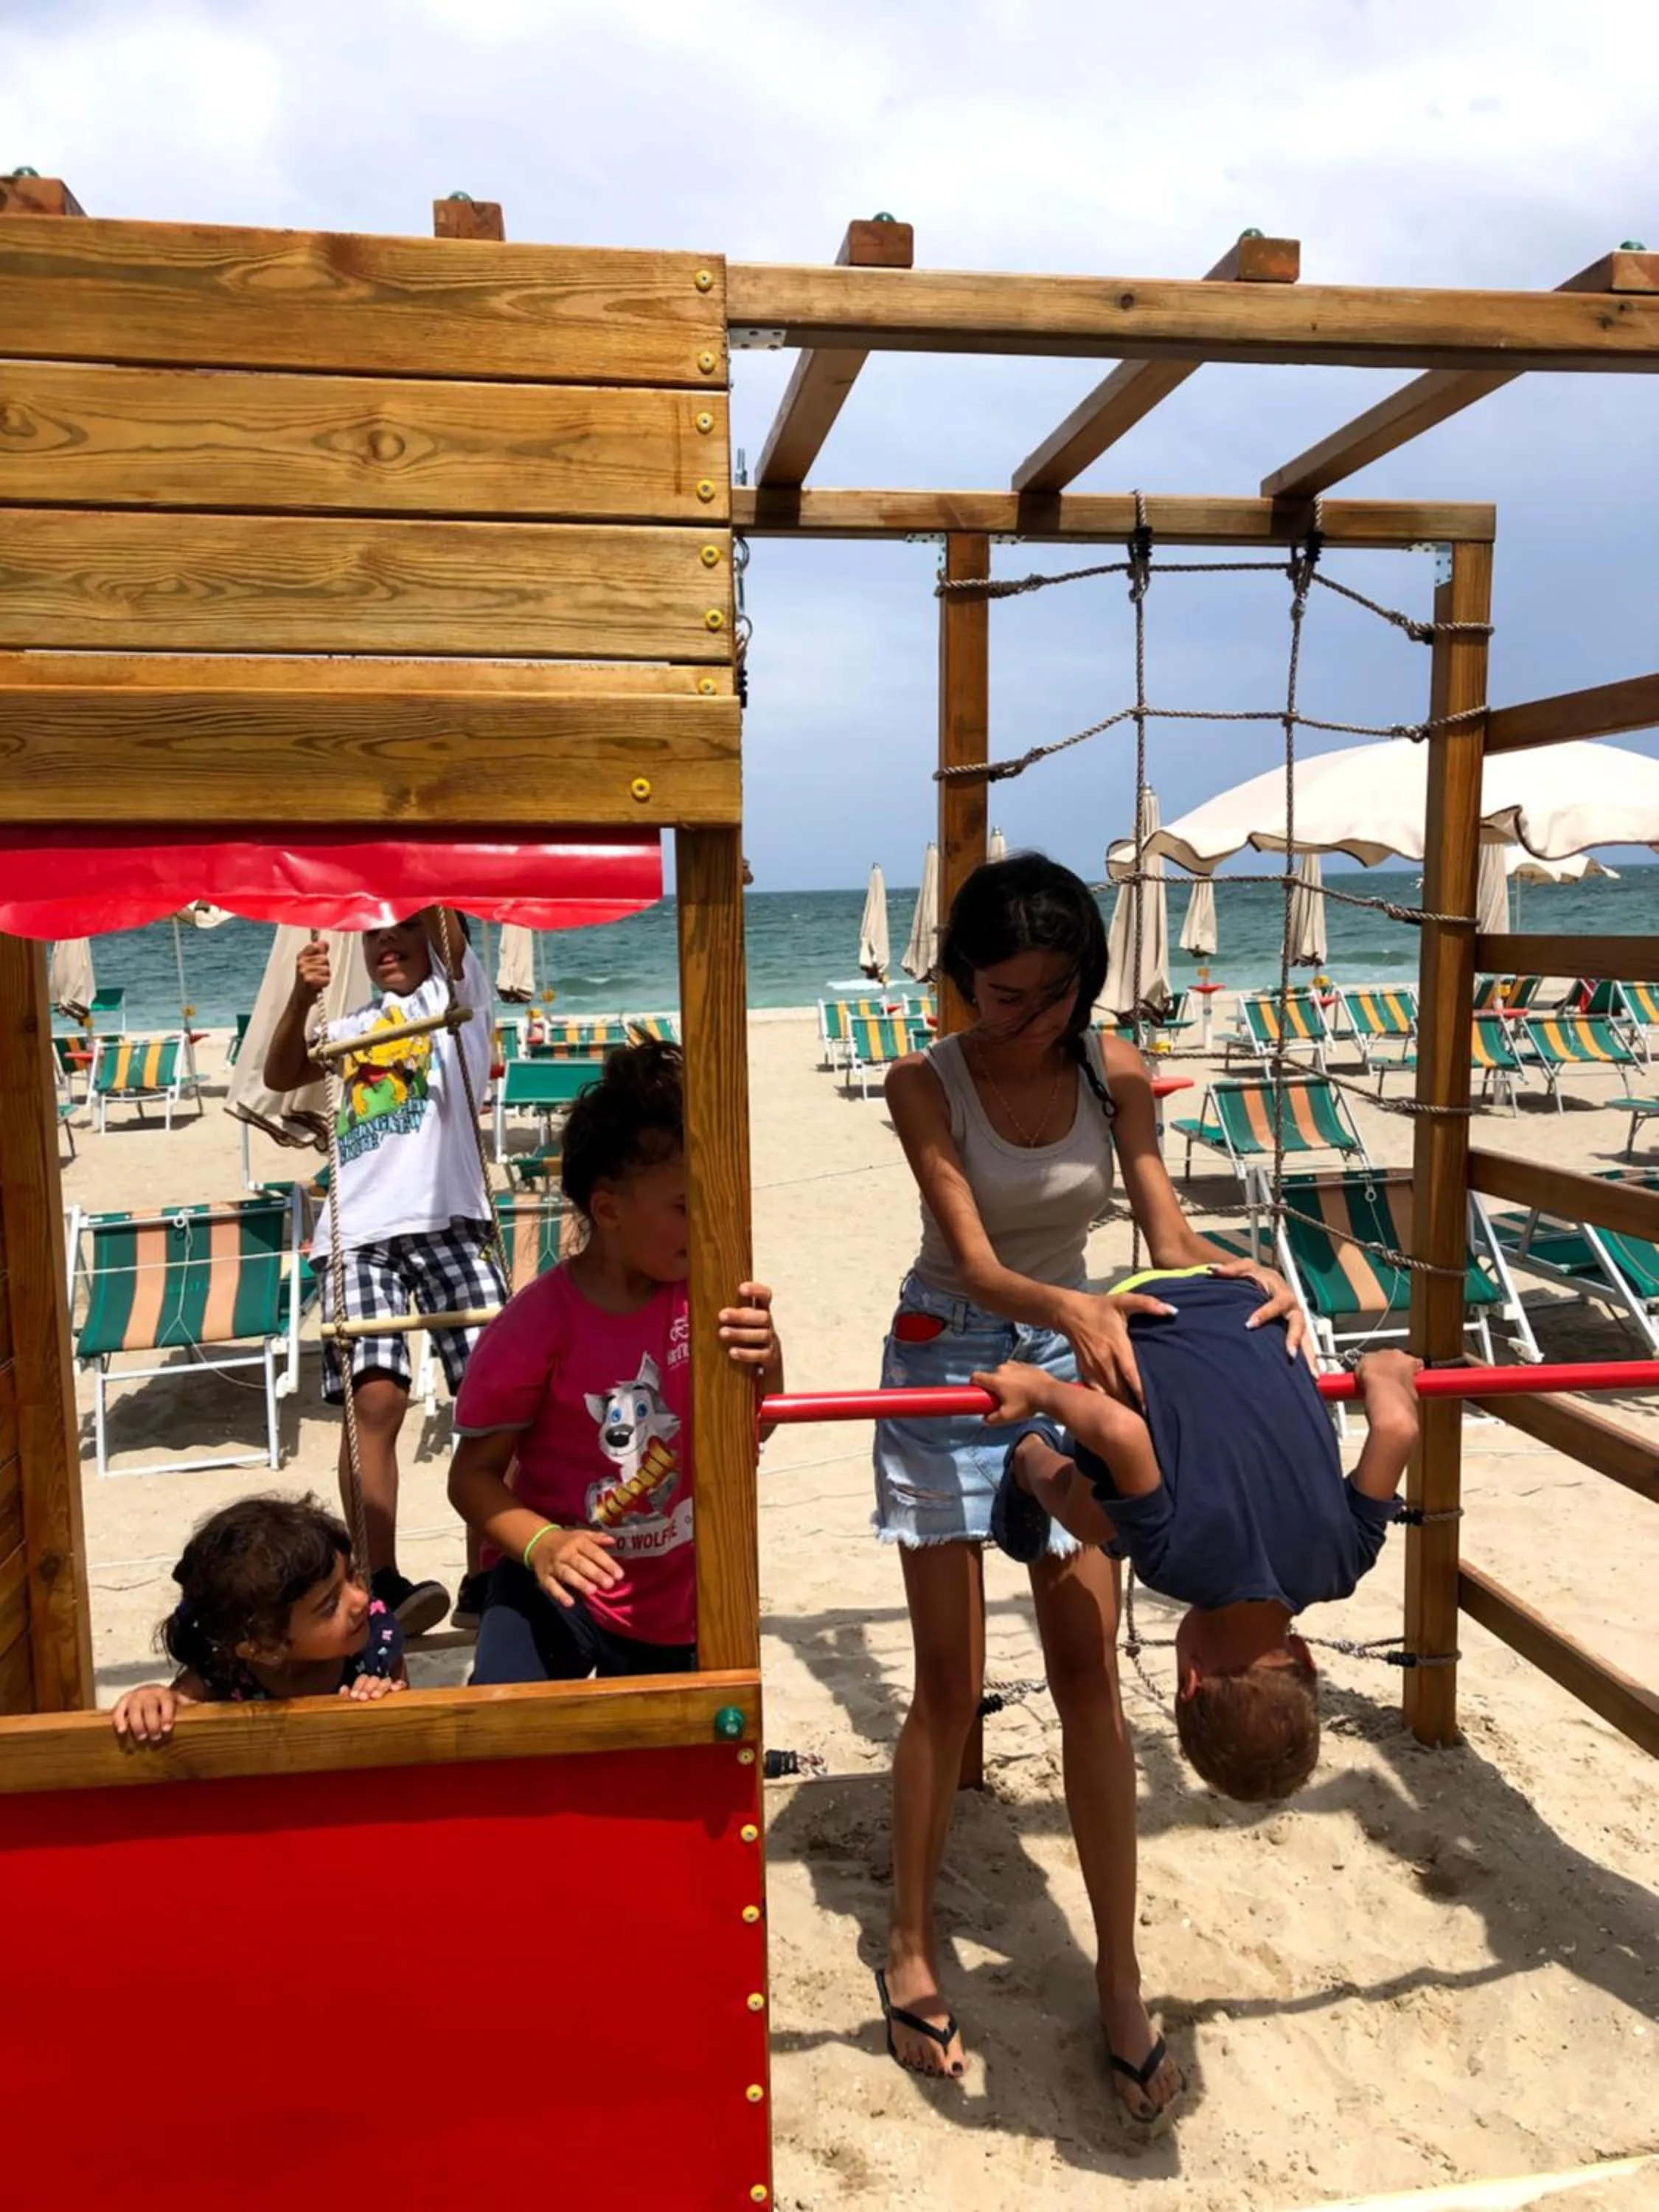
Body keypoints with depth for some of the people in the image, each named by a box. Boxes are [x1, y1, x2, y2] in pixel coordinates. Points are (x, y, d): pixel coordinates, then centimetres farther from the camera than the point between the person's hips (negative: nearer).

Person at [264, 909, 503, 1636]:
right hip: (358, 1234, 3)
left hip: (447, 1222, -3)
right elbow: (280, 1076, 13)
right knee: (373, 1398, -12)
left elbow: (438, 919, -3)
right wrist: (302, 998, -1)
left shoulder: (456, 991, 14)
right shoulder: (355, 1028, 25)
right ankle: (381, 1583, -8)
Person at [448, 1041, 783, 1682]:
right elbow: (474, 1474, -13)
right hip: (565, 1584, -3)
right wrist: (541, 1544, -31)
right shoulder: (535, 1326, -21)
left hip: (679, 1594, 4)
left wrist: (765, 1362, -31)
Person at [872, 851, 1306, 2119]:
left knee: (1090, 1677, 4)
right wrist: (1074, 1306, -43)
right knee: (950, 1681, 4)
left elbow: (1170, 1239, -7)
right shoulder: (926, 1085, -15)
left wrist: (1243, 1278, -28)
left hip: (1071, 1358, 3)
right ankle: (912, 1952, 25)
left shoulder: (1114, 1073, -6)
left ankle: (1120, 1981, 19)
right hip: (950, 1361, -2)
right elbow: (976, 1263, -23)